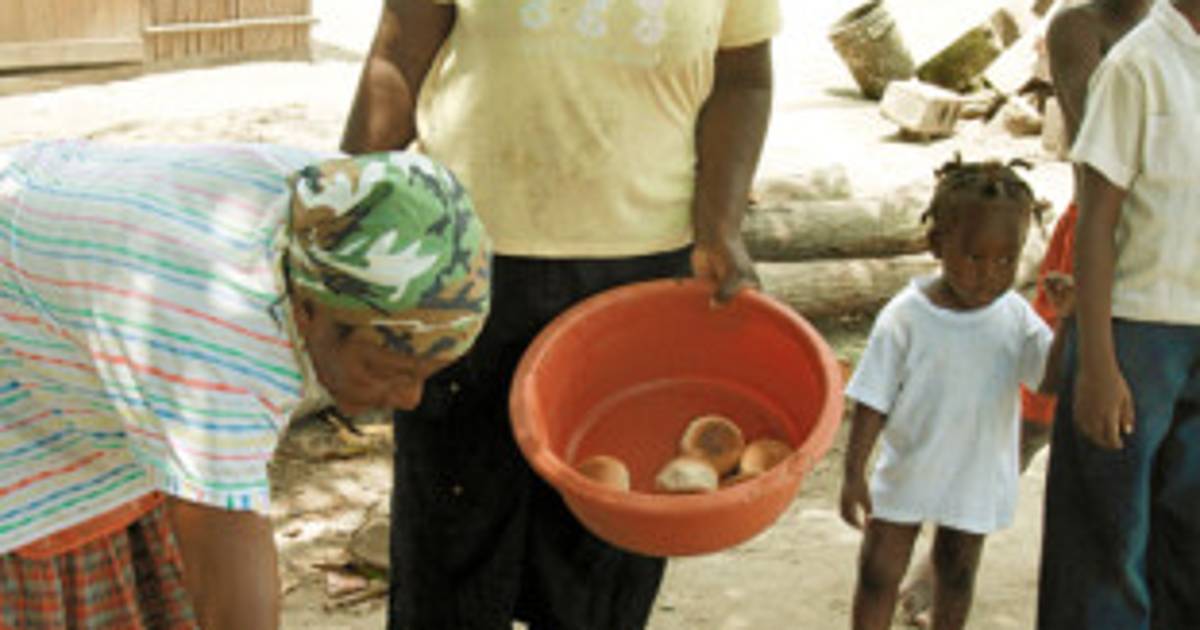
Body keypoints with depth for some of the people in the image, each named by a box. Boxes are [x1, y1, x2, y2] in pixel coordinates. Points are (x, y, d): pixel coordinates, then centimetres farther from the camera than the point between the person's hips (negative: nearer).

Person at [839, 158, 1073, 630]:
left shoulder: (1015, 318, -7)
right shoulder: (905, 317, -16)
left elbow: (1052, 378, -15)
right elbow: (873, 401, -12)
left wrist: (1070, 320, -28)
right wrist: (853, 473, -15)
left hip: (976, 479, 2)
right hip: (906, 474, -2)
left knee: (956, 575, 19)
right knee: (878, 573, 5)